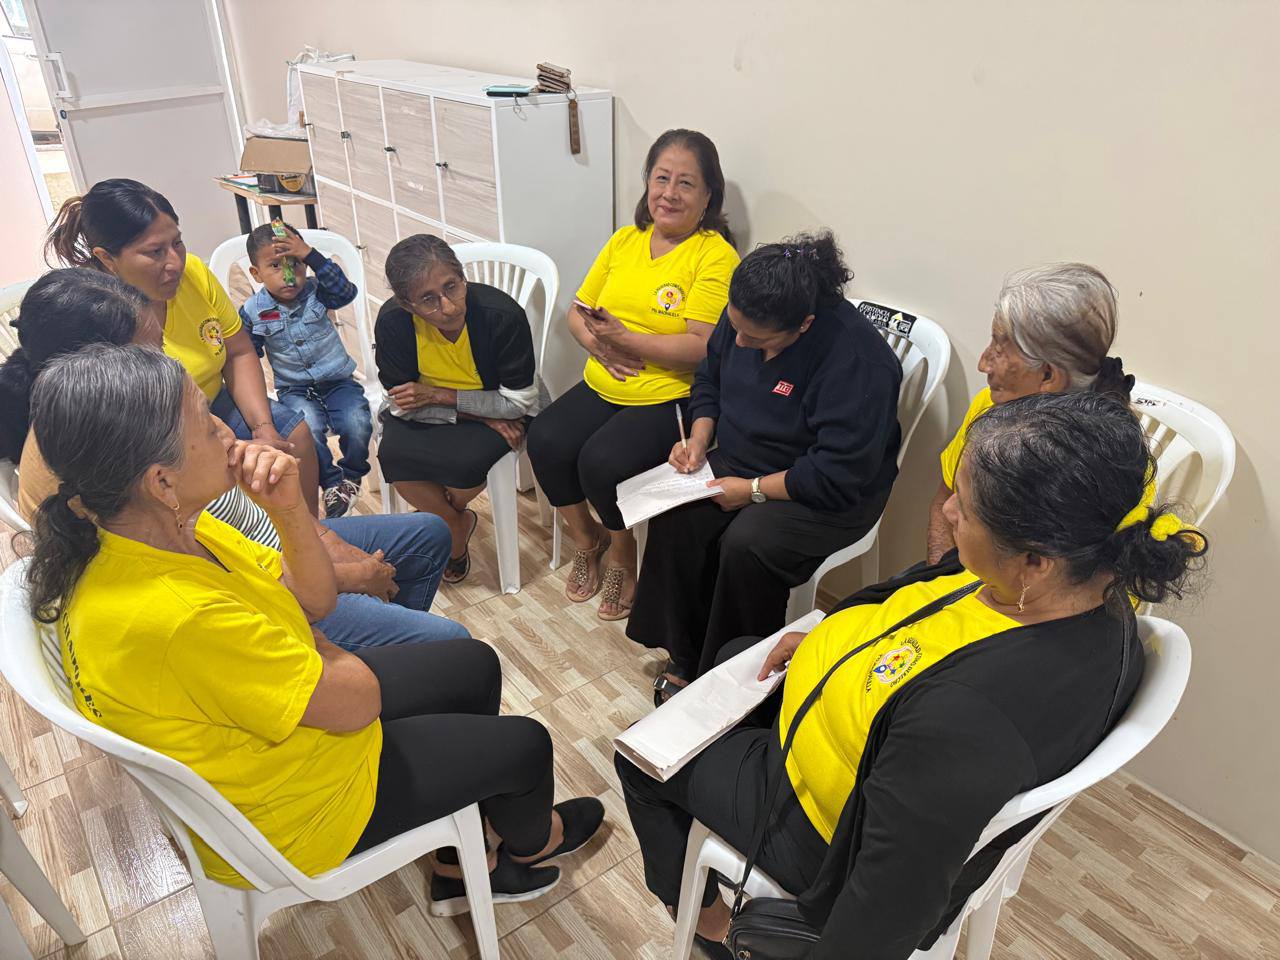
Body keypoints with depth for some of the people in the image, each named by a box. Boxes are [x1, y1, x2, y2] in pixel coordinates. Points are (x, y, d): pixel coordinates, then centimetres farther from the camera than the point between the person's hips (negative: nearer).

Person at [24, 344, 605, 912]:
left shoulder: (162, 528, -12)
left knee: (474, 666, 18)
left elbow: (315, 599, -3)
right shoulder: (176, 618, -41)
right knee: (524, 744, 7)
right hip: (287, 816, -8)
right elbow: (358, 702, -29)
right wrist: (316, 649, -8)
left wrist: (288, 508, -21)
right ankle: (530, 843, 45)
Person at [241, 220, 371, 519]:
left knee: (357, 426, -26)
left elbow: (346, 291, -26)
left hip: (338, 380, 0)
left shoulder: (316, 292, -5)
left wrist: (311, 255, -32)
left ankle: (352, 474, 8)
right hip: (294, 390, 0)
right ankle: (332, 482, -4)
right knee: (308, 429, -31)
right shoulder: (253, 311, -3)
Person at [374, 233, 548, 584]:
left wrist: (436, 395, -25)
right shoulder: (392, 321, -22)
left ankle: (450, 511, 11)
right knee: (393, 455, -24)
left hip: (502, 407, -2)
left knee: (465, 459, -29)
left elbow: (519, 402, -21)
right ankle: (457, 525, 6)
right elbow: (402, 404, -15)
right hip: (429, 411, 3)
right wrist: (484, 418, -24)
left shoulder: (503, 314, -30)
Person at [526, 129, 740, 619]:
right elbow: (578, 311, 14)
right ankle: (586, 539, 11)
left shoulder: (716, 256, -9)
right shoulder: (625, 240, 11)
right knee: (545, 440, -17)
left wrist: (625, 338, -20)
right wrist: (597, 343, -8)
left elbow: (702, 347, -19)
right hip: (602, 386, 6)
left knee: (601, 462, -26)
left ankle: (622, 555, 8)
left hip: (670, 398, -6)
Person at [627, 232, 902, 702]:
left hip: (829, 497, -6)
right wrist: (699, 438, -4)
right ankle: (684, 659, -2)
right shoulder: (744, 316, -6)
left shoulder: (856, 360, -29)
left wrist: (752, 490, -23)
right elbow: (709, 377, 13)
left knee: (746, 545, -32)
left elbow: (838, 477, -28)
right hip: (739, 462, 7)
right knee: (674, 516, -19)